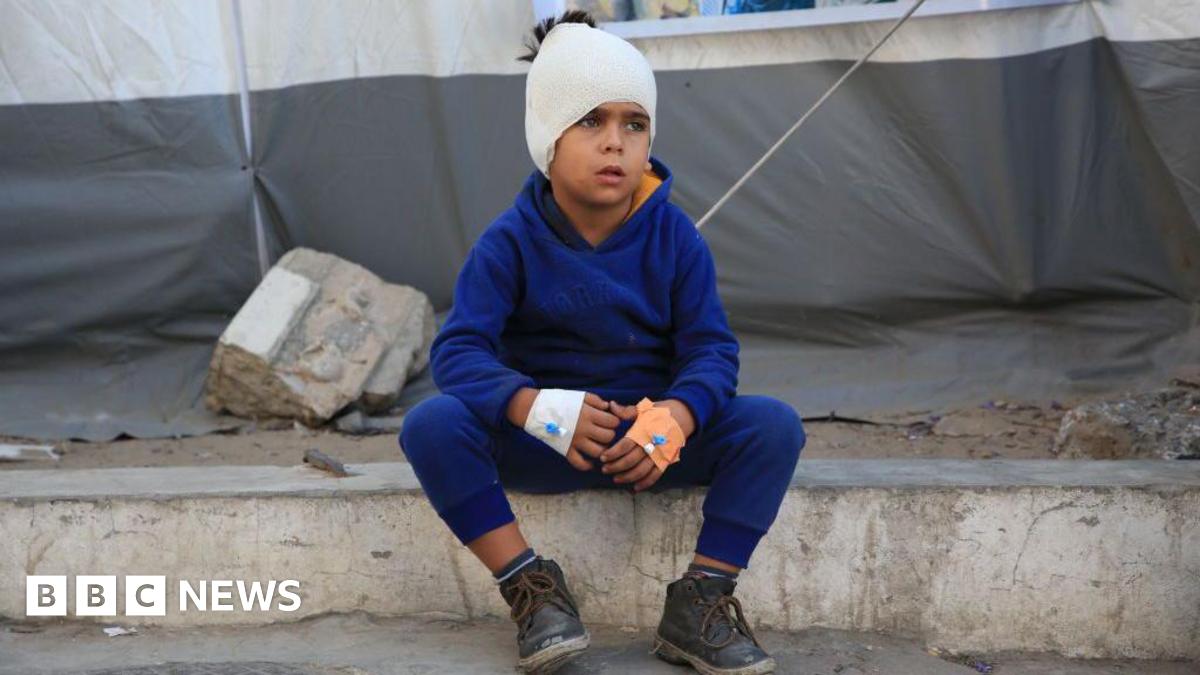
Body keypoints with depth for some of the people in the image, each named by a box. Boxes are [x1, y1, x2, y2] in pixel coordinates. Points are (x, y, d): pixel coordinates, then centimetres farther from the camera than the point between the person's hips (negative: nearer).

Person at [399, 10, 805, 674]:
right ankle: (532, 589, -18)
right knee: (431, 425, -29)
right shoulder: (510, 243, -7)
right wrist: (536, 408, -36)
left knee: (774, 425, -24)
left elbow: (711, 346, -7)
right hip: (541, 443, -1)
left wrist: (676, 417, -31)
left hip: (655, 435, 1)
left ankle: (698, 607, -16)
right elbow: (457, 349, -16)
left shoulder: (675, 238, -2)